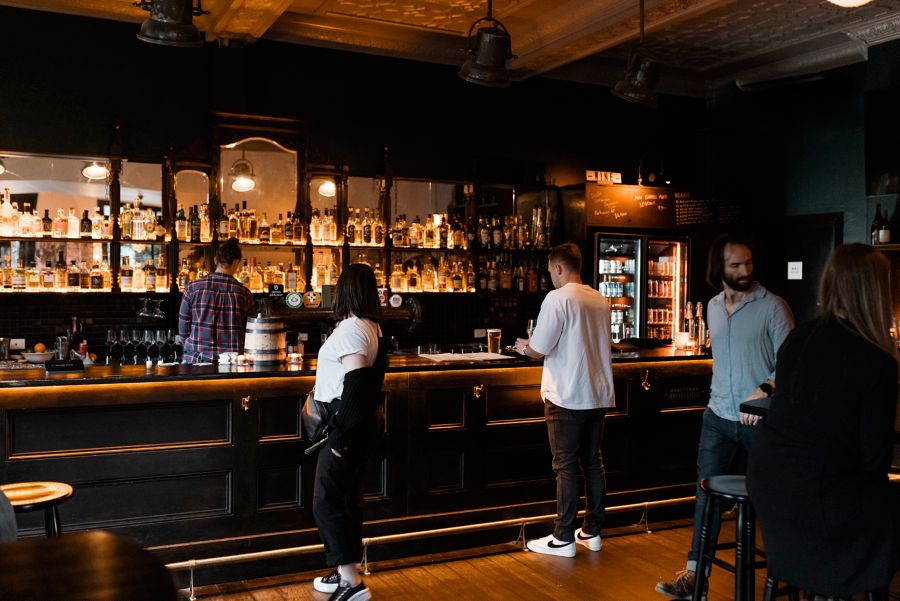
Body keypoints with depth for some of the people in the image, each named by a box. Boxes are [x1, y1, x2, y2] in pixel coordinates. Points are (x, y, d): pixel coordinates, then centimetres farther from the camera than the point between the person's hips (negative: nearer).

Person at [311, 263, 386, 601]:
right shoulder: (372, 327, 11)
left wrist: (340, 435, -20)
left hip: (345, 425, -10)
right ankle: (345, 573, 26)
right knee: (346, 499, 16)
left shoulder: (351, 329, -18)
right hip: (359, 425, 10)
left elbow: (355, 386, -24)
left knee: (327, 502, -5)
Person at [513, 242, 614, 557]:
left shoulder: (557, 298, -14)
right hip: (598, 394, 7)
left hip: (567, 397, -7)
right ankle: (592, 531, 22)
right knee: (592, 462, 13)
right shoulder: (600, 300, 8)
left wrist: (524, 346, 8)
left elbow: (538, 350, -15)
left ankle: (563, 538, 7)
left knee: (566, 466, 0)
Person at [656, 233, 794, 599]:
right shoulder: (713, 307, 10)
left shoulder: (772, 306, -8)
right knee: (707, 494, 4)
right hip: (719, 417, 5)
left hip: (762, 419, -5)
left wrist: (764, 389, -29)